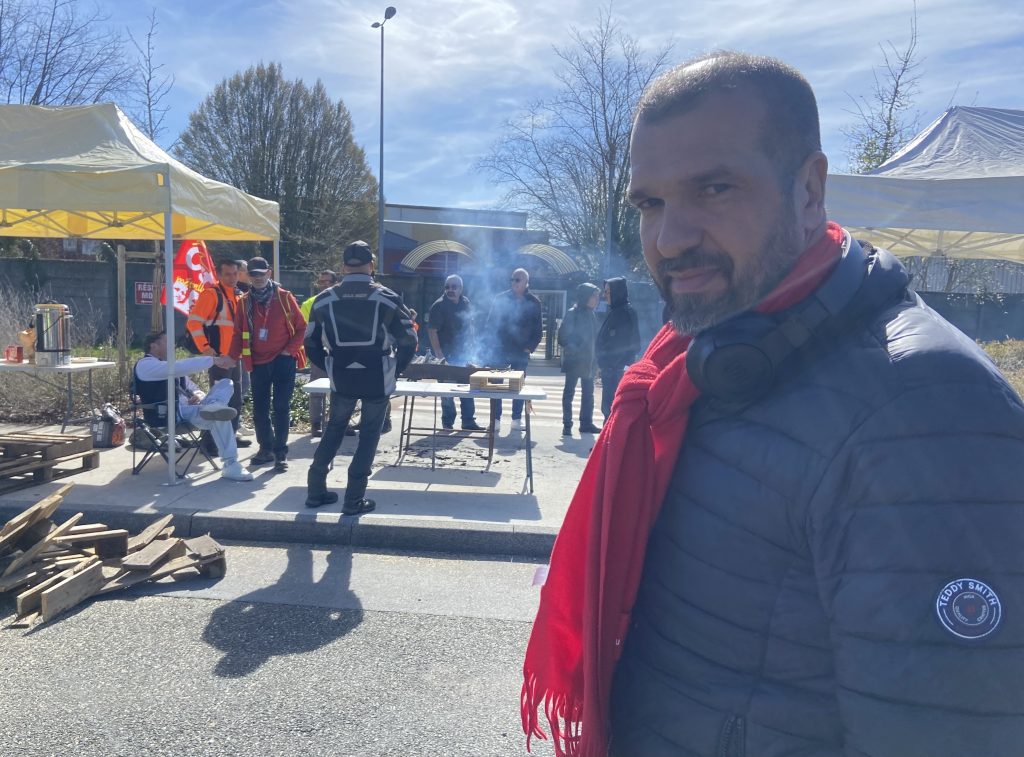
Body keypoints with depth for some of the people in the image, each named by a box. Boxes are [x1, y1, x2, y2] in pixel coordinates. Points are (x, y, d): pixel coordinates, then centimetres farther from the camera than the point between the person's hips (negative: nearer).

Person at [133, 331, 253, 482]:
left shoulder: (170, 367, 30)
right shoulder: (145, 364, -1)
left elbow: (191, 387, 30)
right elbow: (182, 367, -19)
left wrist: (199, 395, 2)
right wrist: (214, 360, -18)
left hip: (188, 409, 9)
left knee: (226, 383, -5)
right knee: (219, 416, -30)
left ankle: (212, 407, -38)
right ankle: (230, 465, -36)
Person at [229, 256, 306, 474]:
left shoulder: (284, 297, -2)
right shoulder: (244, 302, 7)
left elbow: (301, 327, 0)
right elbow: (238, 333, 9)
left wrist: (290, 350, -8)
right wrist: (232, 357, -4)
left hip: (283, 361, -4)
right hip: (258, 363, 4)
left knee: (281, 407, -4)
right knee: (259, 409, 8)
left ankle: (281, 453, 1)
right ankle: (266, 449, 23)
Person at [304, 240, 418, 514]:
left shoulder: (324, 299, 1)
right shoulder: (387, 298, -5)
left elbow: (311, 343, 6)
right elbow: (409, 341, -4)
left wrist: (332, 368, 15)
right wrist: (393, 370, 8)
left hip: (341, 378, 2)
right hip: (378, 379, -2)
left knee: (334, 429, 20)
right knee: (369, 435, 9)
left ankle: (316, 490, 22)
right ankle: (354, 499, 10)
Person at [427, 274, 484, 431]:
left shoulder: (466, 303, 7)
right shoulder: (439, 305, -12)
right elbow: (432, 331, -15)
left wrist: (472, 346, 11)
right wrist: (440, 356, -20)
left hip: (464, 354, 6)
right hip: (447, 356, -6)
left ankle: (468, 421, 20)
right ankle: (448, 422, 15)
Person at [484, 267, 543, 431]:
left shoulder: (534, 302, 3)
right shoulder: (501, 299, 1)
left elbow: (538, 328, 6)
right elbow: (491, 324, 4)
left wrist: (530, 347, -3)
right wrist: (494, 344, -5)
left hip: (521, 352, 1)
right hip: (500, 350, -1)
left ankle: (517, 419, 17)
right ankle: (495, 419, 4)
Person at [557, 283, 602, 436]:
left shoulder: (591, 315, 11)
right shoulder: (573, 313, -9)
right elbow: (563, 336, -12)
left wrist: (593, 357, 7)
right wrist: (573, 349, -18)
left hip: (587, 361, 7)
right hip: (574, 360, -7)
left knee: (588, 392, 11)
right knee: (569, 392, 0)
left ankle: (586, 423, 19)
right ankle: (567, 425, 4)